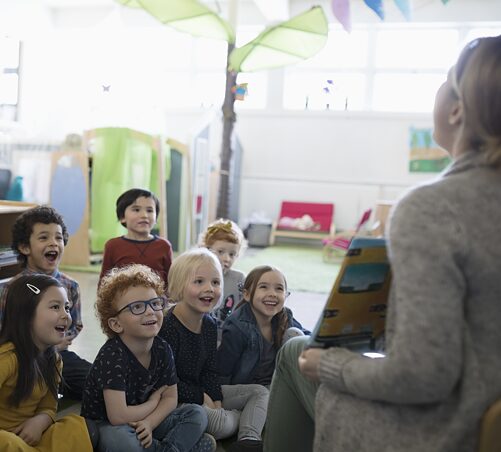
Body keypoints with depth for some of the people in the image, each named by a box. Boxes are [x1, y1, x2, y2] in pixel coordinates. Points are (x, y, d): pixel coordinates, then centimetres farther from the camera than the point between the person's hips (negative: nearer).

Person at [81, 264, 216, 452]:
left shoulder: (162, 349, -8)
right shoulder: (112, 355, -27)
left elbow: (170, 398, 0)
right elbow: (118, 416, -31)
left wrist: (148, 423, -21)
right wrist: (153, 401, -14)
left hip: (142, 424, 6)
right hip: (106, 427, -5)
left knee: (196, 414, -4)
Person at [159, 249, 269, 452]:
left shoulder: (209, 324, 3)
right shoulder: (167, 327, -24)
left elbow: (209, 371, 7)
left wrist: (216, 401, -8)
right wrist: (201, 398, -14)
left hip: (202, 393, 9)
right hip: (174, 398, -9)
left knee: (259, 391, 8)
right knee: (221, 423, -33)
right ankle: (239, 416, 4)